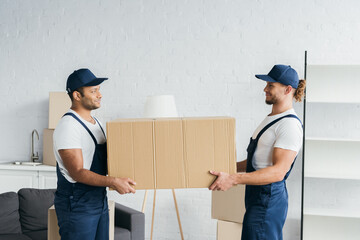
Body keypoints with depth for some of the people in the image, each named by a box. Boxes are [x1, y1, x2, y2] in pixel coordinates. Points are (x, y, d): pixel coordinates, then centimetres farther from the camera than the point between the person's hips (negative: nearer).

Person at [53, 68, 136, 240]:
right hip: (76, 206, -9)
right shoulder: (68, 126, -18)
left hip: (99, 200, 9)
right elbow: (77, 173, -23)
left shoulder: (94, 121, 12)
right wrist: (113, 182, -32)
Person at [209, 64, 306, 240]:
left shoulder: (290, 125, -17)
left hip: (268, 201, -10)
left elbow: (278, 171, -25)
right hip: (258, 198, 10)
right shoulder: (271, 119, 16)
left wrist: (233, 179, -30)